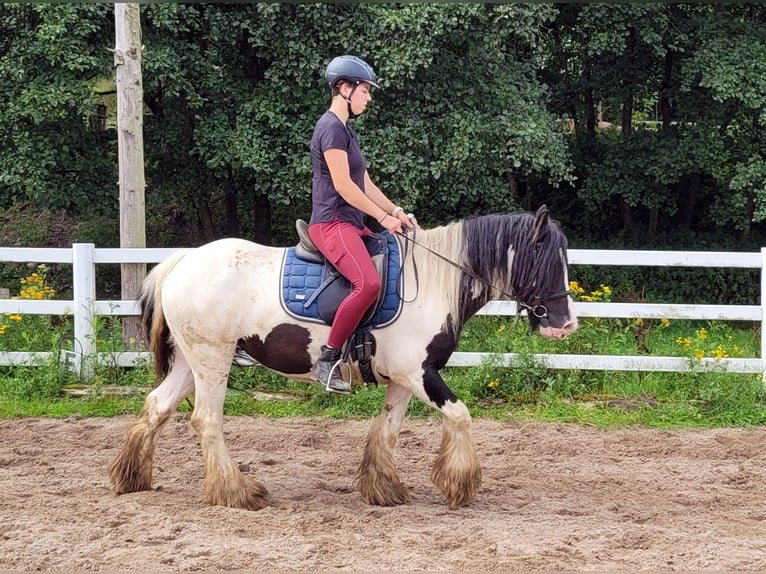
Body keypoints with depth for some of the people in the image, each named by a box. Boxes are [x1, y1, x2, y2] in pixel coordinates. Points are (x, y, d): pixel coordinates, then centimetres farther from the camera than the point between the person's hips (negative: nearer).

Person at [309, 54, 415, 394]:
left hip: (351, 226, 11)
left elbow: (365, 183, 23)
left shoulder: (346, 131, 21)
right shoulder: (331, 128, -11)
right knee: (368, 283, -30)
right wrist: (384, 217, -12)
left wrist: (396, 211, 11)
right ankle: (327, 361, -26)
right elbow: (344, 186, -17)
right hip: (332, 223, -11)